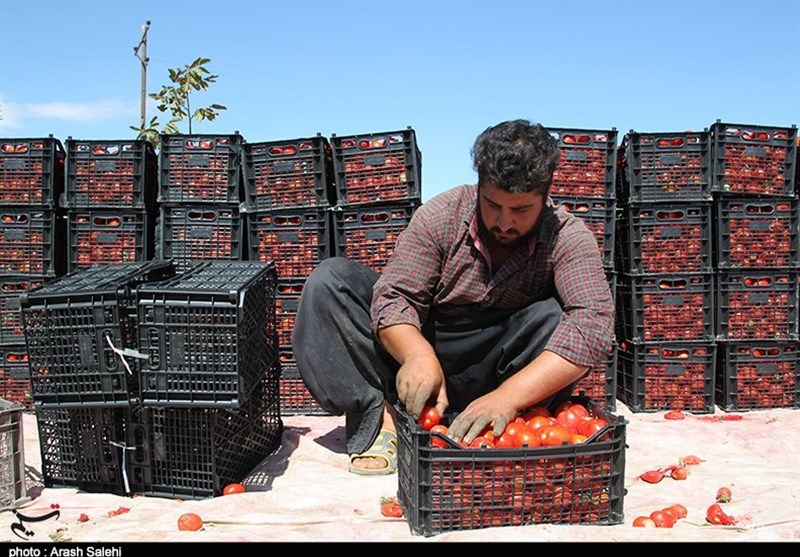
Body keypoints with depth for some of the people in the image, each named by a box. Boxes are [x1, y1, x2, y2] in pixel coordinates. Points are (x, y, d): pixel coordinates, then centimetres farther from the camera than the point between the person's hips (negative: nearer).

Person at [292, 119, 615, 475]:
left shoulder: (568, 238, -16)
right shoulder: (440, 216, -12)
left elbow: (594, 323, -32)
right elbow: (395, 296, -17)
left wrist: (508, 396, -44)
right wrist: (419, 355, -40)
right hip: (422, 348, 2)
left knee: (557, 320, -31)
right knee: (331, 279, -15)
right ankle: (379, 419, -24)